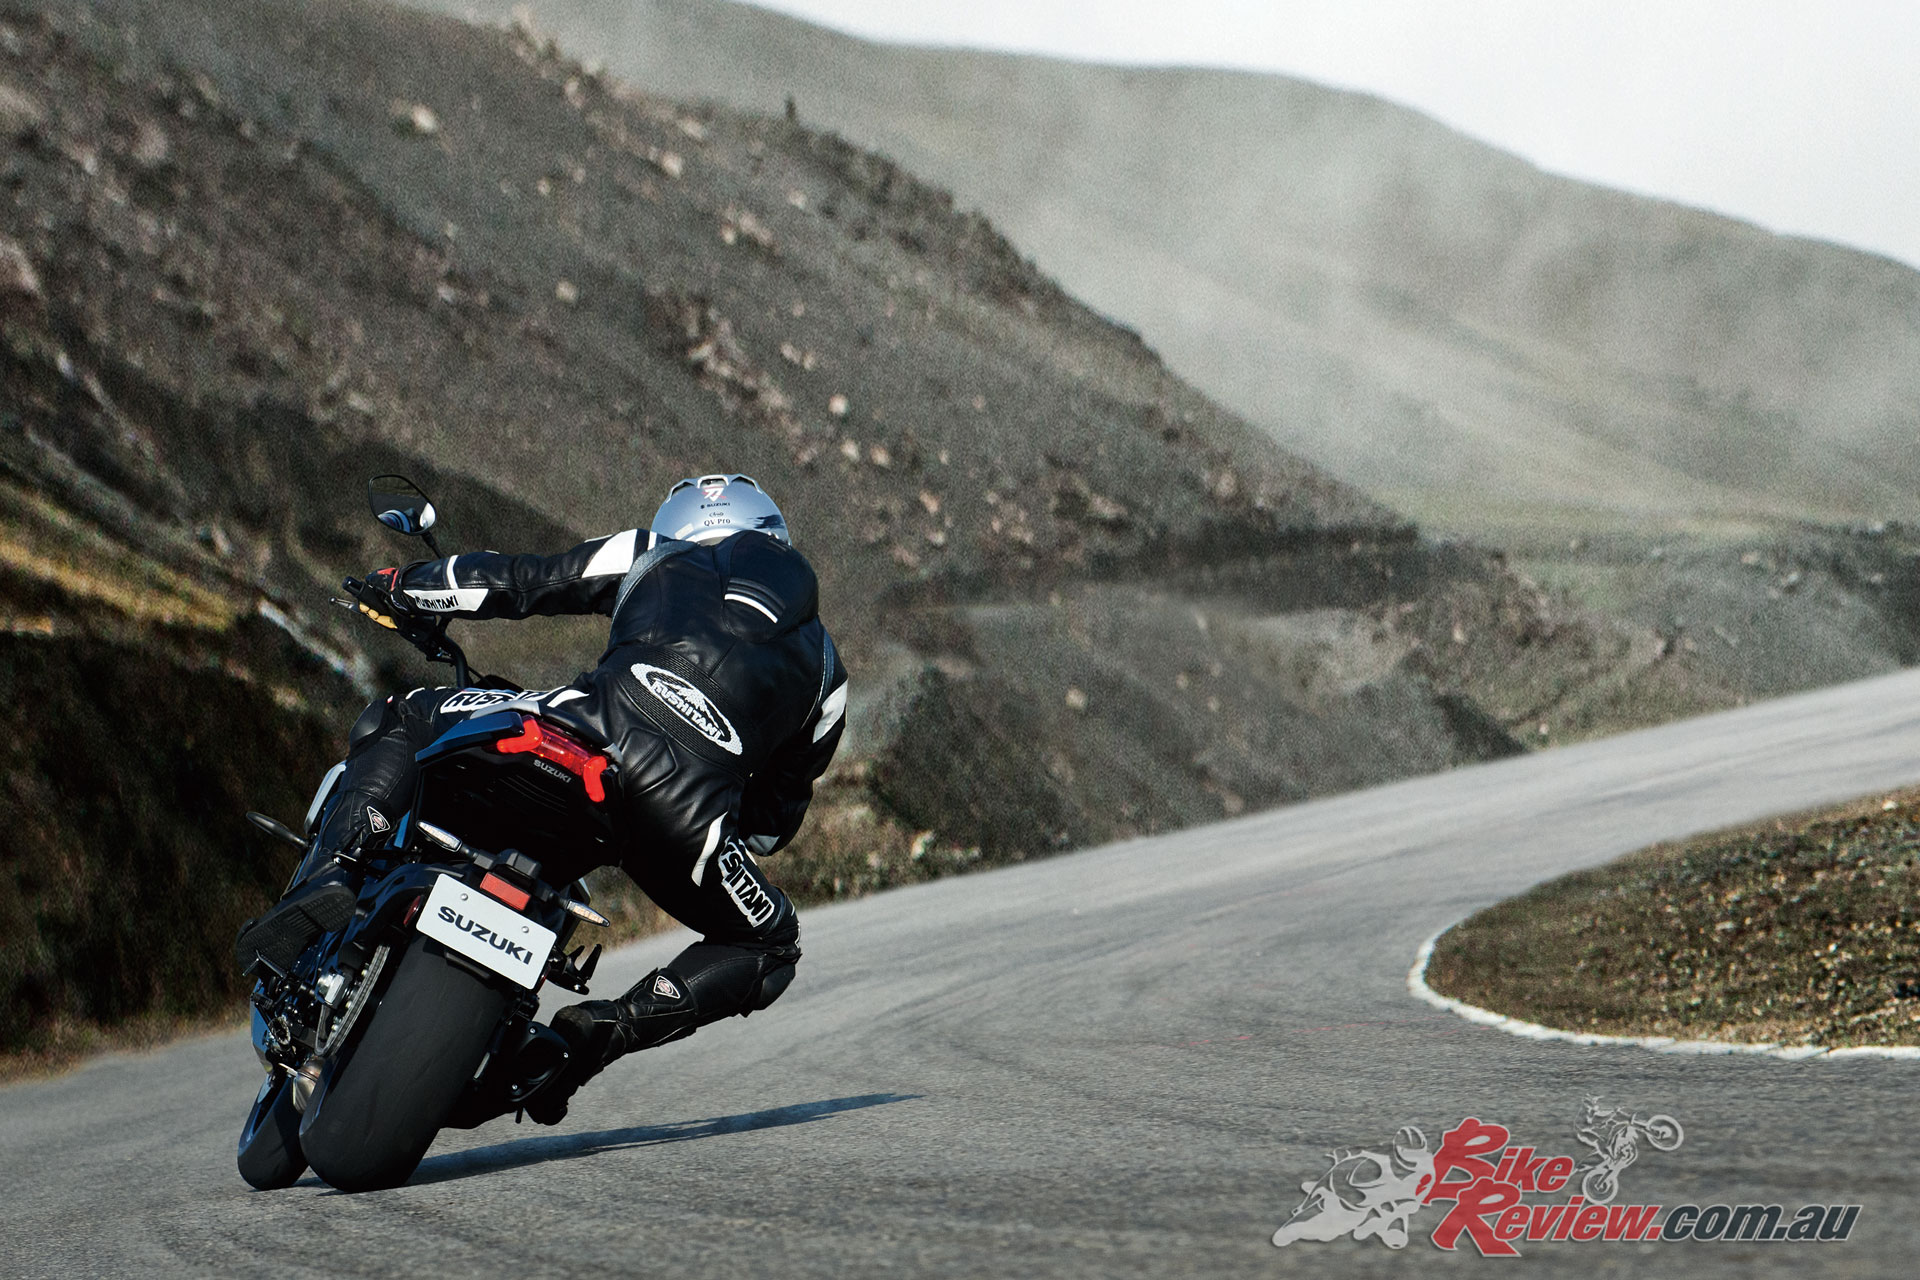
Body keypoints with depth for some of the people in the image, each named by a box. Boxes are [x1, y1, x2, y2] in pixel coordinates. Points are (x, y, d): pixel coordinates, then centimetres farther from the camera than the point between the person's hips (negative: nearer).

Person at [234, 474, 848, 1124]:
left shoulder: (654, 555, 31)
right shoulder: (825, 671, 35)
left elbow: (516, 581, 30)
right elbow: (774, 821, 38)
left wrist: (402, 586, 46)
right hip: (690, 803, 1)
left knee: (396, 723, 23)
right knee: (768, 948, 27)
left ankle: (328, 877, -6)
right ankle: (608, 1030, 1)